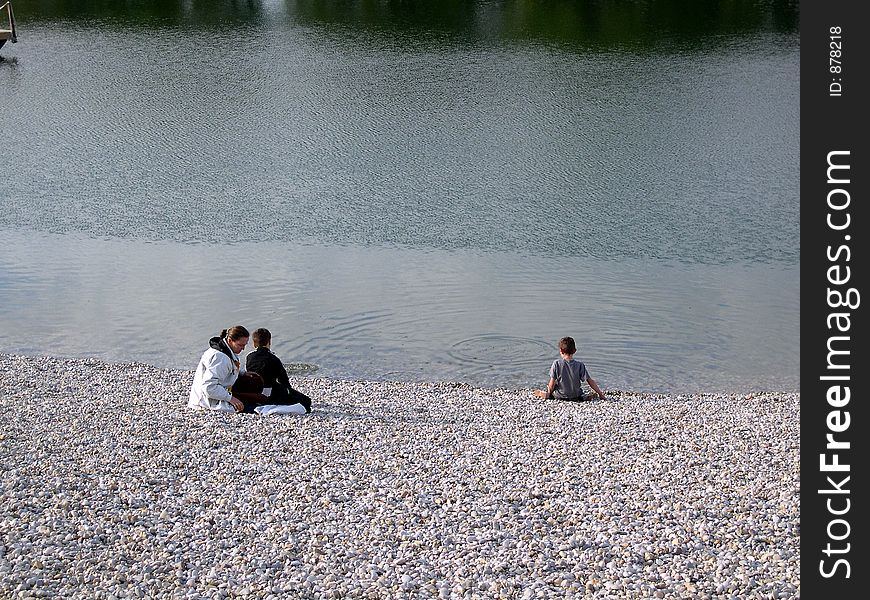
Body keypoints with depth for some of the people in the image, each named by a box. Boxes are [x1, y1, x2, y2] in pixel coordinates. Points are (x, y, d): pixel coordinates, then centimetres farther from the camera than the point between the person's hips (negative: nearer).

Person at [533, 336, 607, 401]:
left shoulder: (556, 363, -16)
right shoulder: (580, 365, -13)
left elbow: (552, 384, -13)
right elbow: (590, 381, -9)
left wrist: (548, 393, 5)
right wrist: (600, 394, 0)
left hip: (560, 396, -1)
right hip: (576, 397, 1)